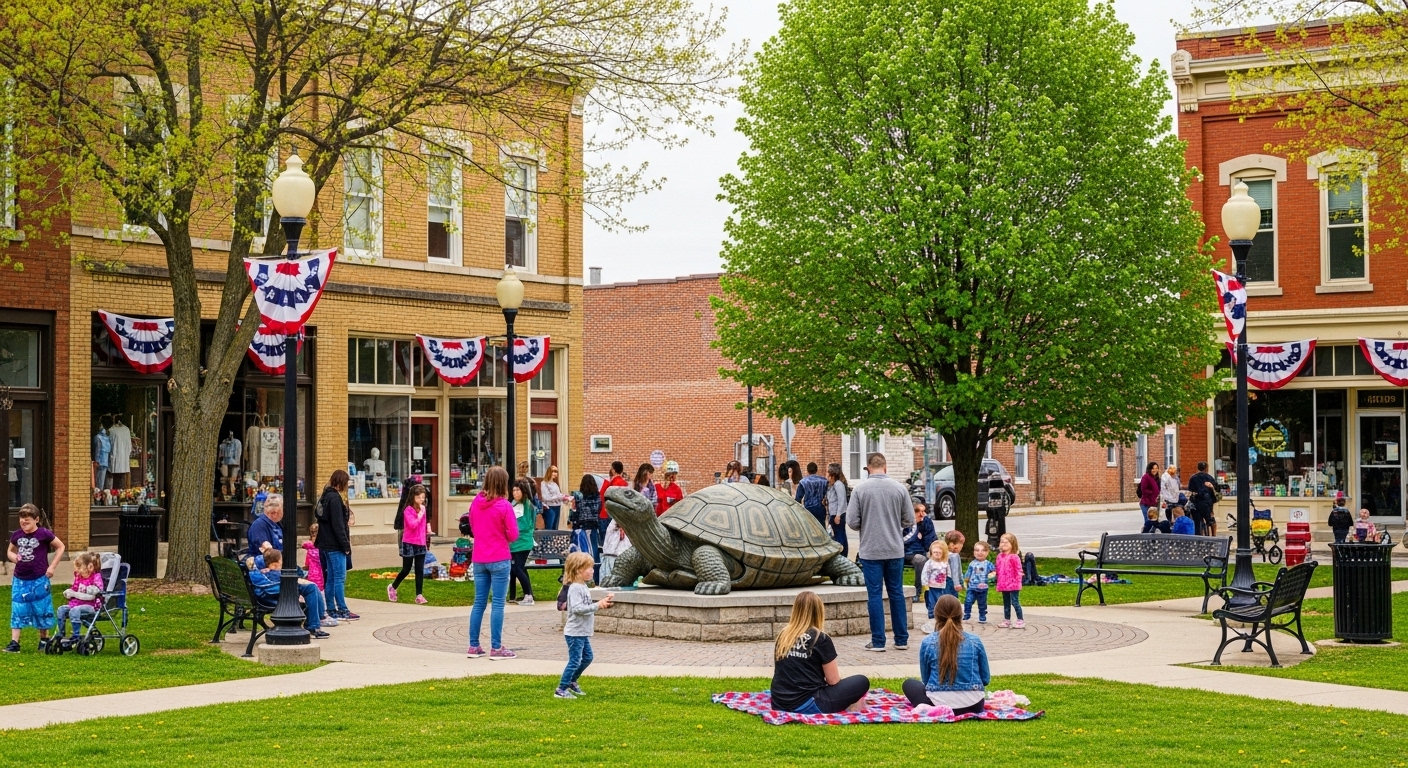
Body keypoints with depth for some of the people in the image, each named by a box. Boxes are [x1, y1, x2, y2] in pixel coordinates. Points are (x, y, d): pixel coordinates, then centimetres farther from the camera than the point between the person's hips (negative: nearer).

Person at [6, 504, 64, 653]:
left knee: (41, 610, 8)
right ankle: (14, 643, 2)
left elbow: (60, 547, -1)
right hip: (19, 579, 3)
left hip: (39, 579, -3)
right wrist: (13, 557, -6)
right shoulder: (16, 535, 2)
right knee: (17, 611, 1)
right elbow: (10, 551, 18)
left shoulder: (44, 534, -10)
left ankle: (44, 641, 22)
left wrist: (52, 566, -6)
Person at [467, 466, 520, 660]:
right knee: (498, 603, -1)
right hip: (499, 560, -5)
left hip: (479, 559, 5)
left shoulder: (475, 503, 3)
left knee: (479, 602, 11)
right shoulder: (504, 506, -12)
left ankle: (474, 646, 14)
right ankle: (496, 648, -1)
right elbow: (513, 535, -10)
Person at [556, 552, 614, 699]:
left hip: (583, 632, 10)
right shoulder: (575, 588, -20)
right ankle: (561, 690, 0)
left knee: (587, 658, 19)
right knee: (574, 661, -7)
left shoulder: (583, 586, 12)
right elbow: (577, 608, -29)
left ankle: (572, 681, 33)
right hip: (575, 632, -10)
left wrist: (602, 602, 8)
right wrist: (597, 606, -30)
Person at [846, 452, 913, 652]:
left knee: (875, 594, 4)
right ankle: (902, 639, 16)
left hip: (870, 551, -2)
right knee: (897, 593, 12)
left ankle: (878, 641, 5)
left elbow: (852, 522, -10)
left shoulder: (861, 489, -9)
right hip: (895, 550, 2)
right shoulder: (899, 488, -4)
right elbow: (909, 520, 0)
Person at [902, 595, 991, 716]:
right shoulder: (974, 641, 1)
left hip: (938, 705, -6)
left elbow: (925, 680, 7)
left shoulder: (928, 642, -3)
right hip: (972, 706, 6)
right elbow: (986, 679, 9)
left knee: (908, 684, 24)